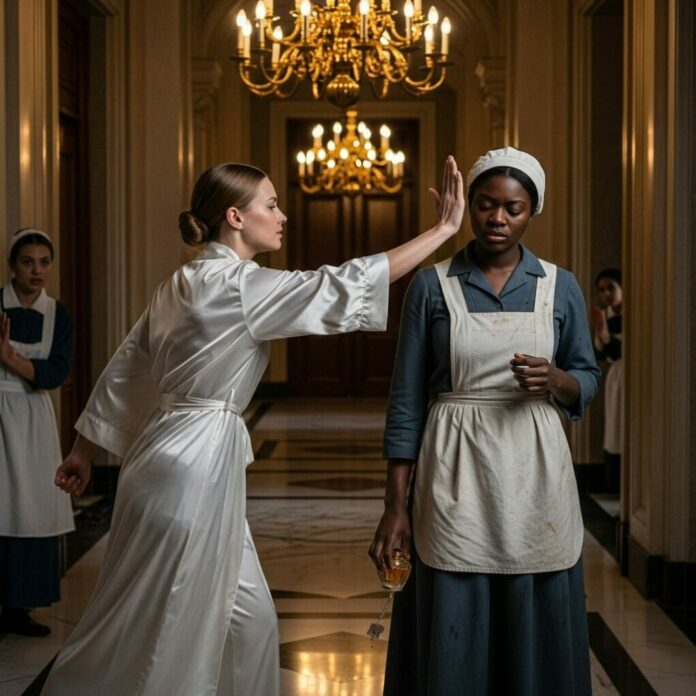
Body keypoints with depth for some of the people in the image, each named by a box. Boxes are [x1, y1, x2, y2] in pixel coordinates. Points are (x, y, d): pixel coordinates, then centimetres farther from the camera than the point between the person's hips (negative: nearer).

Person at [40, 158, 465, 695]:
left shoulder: (185, 283, 12)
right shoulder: (237, 284, -14)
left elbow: (125, 369, 17)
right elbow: (343, 288, -18)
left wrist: (85, 449, 25)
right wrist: (446, 228, -14)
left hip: (196, 462, 9)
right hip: (193, 464, -9)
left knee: (248, 620, 14)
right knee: (152, 629, 1)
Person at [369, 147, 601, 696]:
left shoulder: (560, 287, 5)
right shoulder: (431, 286, 1)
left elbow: (588, 379, 12)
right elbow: (407, 399, 0)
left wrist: (554, 380, -12)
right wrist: (396, 507, -4)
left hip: (533, 471, 1)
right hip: (456, 473, -1)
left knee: (534, 629, 5)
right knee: (453, 635, 2)